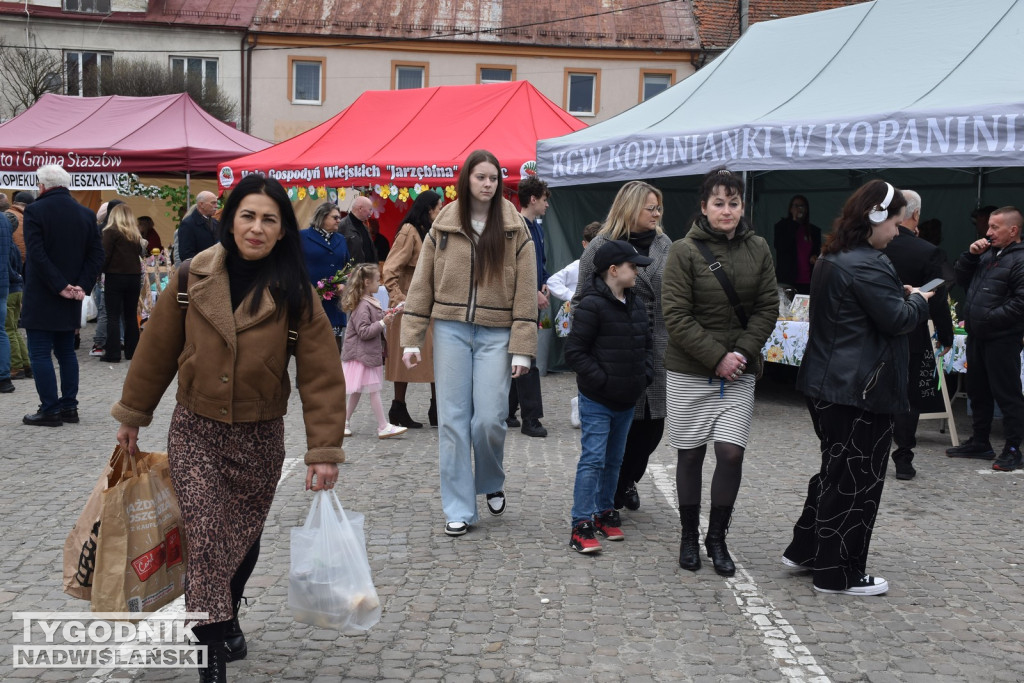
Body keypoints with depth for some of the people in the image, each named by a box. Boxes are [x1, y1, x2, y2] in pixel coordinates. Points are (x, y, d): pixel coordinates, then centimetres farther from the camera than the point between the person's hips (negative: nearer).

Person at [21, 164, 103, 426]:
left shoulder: (34, 211, -10)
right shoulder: (86, 214, 5)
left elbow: (37, 254, -18)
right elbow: (96, 254, 1)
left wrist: (60, 286, -15)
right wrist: (82, 286, -4)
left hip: (41, 297, -6)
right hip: (71, 298, 6)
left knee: (40, 353, 0)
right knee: (66, 351, 14)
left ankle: (50, 410, -1)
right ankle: (69, 406, 16)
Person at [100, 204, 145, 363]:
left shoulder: (110, 232, -6)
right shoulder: (135, 233, 9)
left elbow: (105, 255, -10)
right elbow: (140, 253, 12)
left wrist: (100, 271, 0)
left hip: (115, 276, -5)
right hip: (135, 277, 5)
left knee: (113, 316, -1)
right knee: (131, 316, 12)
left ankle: (113, 353, -4)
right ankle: (132, 351, 15)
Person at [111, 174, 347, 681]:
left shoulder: (294, 294, -9)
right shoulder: (192, 280, -6)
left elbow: (321, 375, -10)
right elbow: (157, 351, 5)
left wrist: (324, 451, -15)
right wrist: (132, 415, 11)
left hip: (260, 438, 1)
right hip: (195, 432, 0)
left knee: (243, 538, 16)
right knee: (206, 537, -13)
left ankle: (227, 620, 43)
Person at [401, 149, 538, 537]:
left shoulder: (514, 229, 1)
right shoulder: (443, 226, 5)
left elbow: (525, 291, -1)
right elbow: (422, 284, 7)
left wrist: (522, 348, -7)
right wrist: (412, 339, 1)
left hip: (496, 333, -1)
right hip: (450, 330, 1)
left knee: (490, 419, -6)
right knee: (452, 420, 1)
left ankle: (491, 482, 26)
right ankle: (459, 509, 10)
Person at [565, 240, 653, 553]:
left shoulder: (635, 305, 10)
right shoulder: (592, 305, -15)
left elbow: (647, 343, 22)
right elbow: (575, 352, -16)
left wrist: (646, 374, 6)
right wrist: (602, 381, -19)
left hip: (626, 400, 8)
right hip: (597, 401, -8)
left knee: (614, 459, 16)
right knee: (593, 459, -9)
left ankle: (605, 511, 29)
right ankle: (582, 524, -6)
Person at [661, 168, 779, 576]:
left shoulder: (758, 250, 5)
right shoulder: (684, 252, -7)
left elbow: (767, 308, 4)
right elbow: (676, 316, -11)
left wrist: (742, 352, -9)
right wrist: (716, 358, -15)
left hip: (739, 373, 2)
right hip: (690, 372, -2)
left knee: (731, 453, -4)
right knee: (690, 454, 7)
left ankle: (717, 537, 13)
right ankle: (689, 536, 23)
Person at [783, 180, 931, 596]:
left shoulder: (832, 259, 12)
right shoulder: (866, 265, -20)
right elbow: (897, 320, -18)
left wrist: (901, 296, 10)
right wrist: (919, 301, 1)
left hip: (827, 384, 10)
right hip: (861, 389, -10)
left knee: (835, 470, 21)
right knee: (856, 479, 0)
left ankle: (804, 550, 28)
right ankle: (839, 574, 9)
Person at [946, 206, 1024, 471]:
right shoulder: (987, 253, 15)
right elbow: (960, 278, 17)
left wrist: (990, 318, -20)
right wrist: (970, 255, 2)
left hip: (1002, 339, -9)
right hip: (976, 337, 9)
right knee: (977, 390, 16)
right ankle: (980, 441, 28)